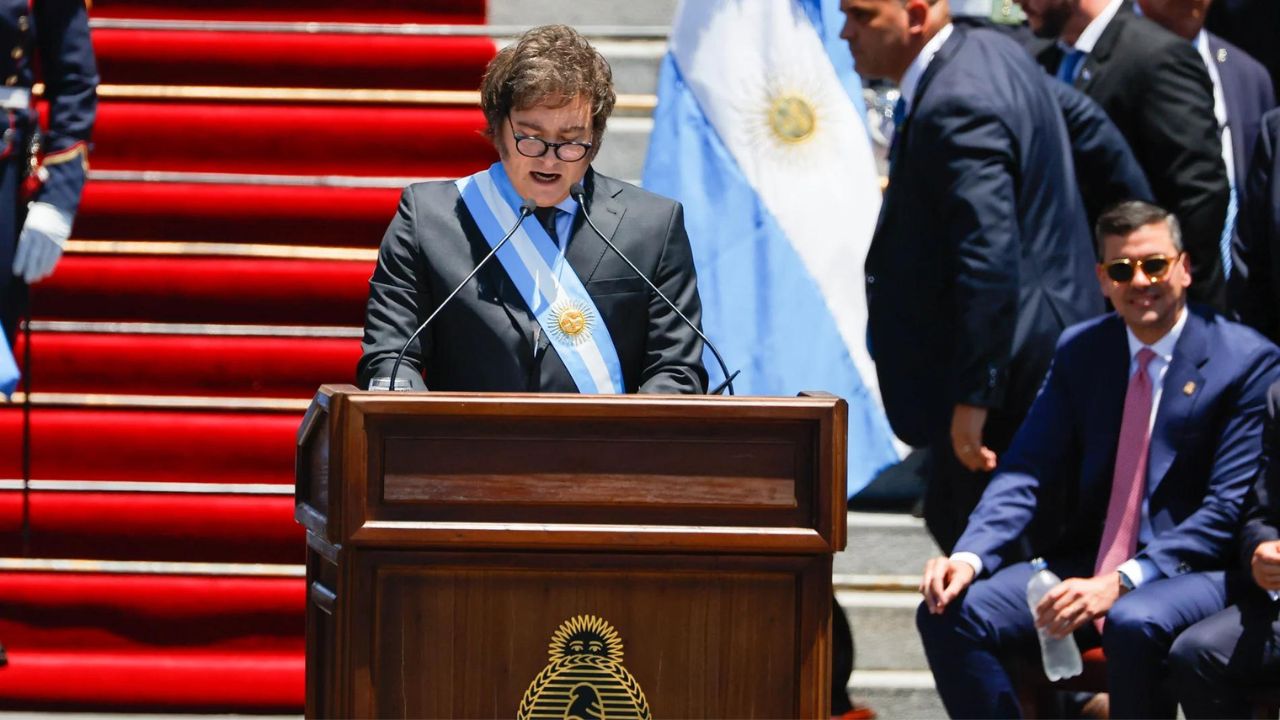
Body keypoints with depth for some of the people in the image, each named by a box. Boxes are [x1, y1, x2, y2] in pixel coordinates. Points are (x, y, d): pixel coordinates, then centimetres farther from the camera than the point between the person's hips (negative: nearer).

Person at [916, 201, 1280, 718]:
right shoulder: (1080, 350, 11)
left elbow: (1228, 510, -12)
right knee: (948, 613, -17)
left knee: (1135, 623, -39)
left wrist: (1121, 583, -24)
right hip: (1085, 564, 5)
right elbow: (1028, 471, 7)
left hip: (1197, 573, -5)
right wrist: (970, 557, -14)